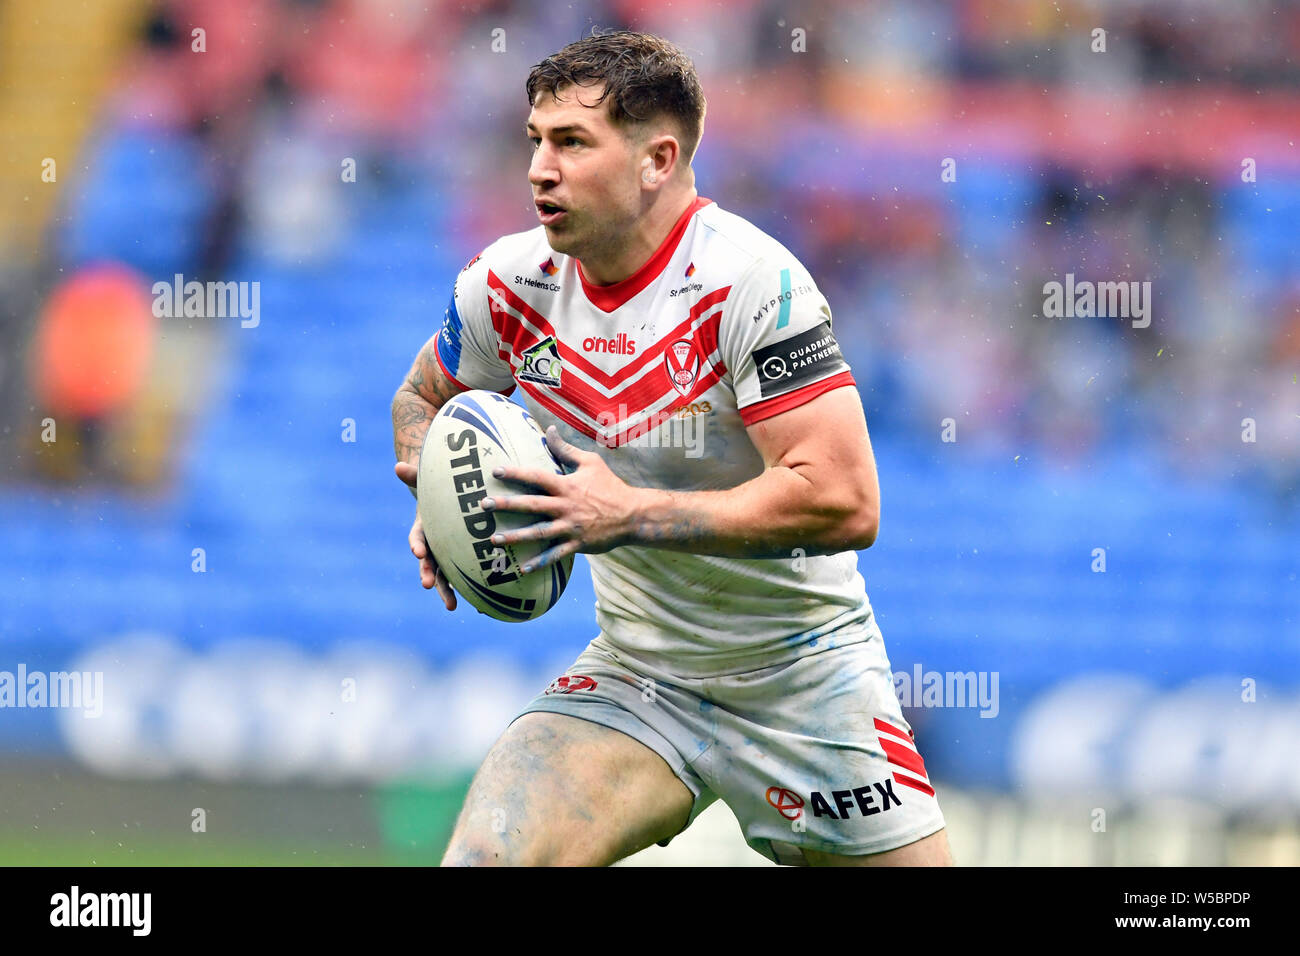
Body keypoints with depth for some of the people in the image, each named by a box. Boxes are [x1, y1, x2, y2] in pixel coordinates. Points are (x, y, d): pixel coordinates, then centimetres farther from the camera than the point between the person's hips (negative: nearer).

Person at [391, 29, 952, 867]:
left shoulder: (750, 281, -21)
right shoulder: (510, 285, -4)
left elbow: (844, 502, -28)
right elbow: (422, 399, 18)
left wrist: (628, 515, -29)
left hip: (802, 671, -3)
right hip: (635, 673, 3)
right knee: (482, 859, -20)